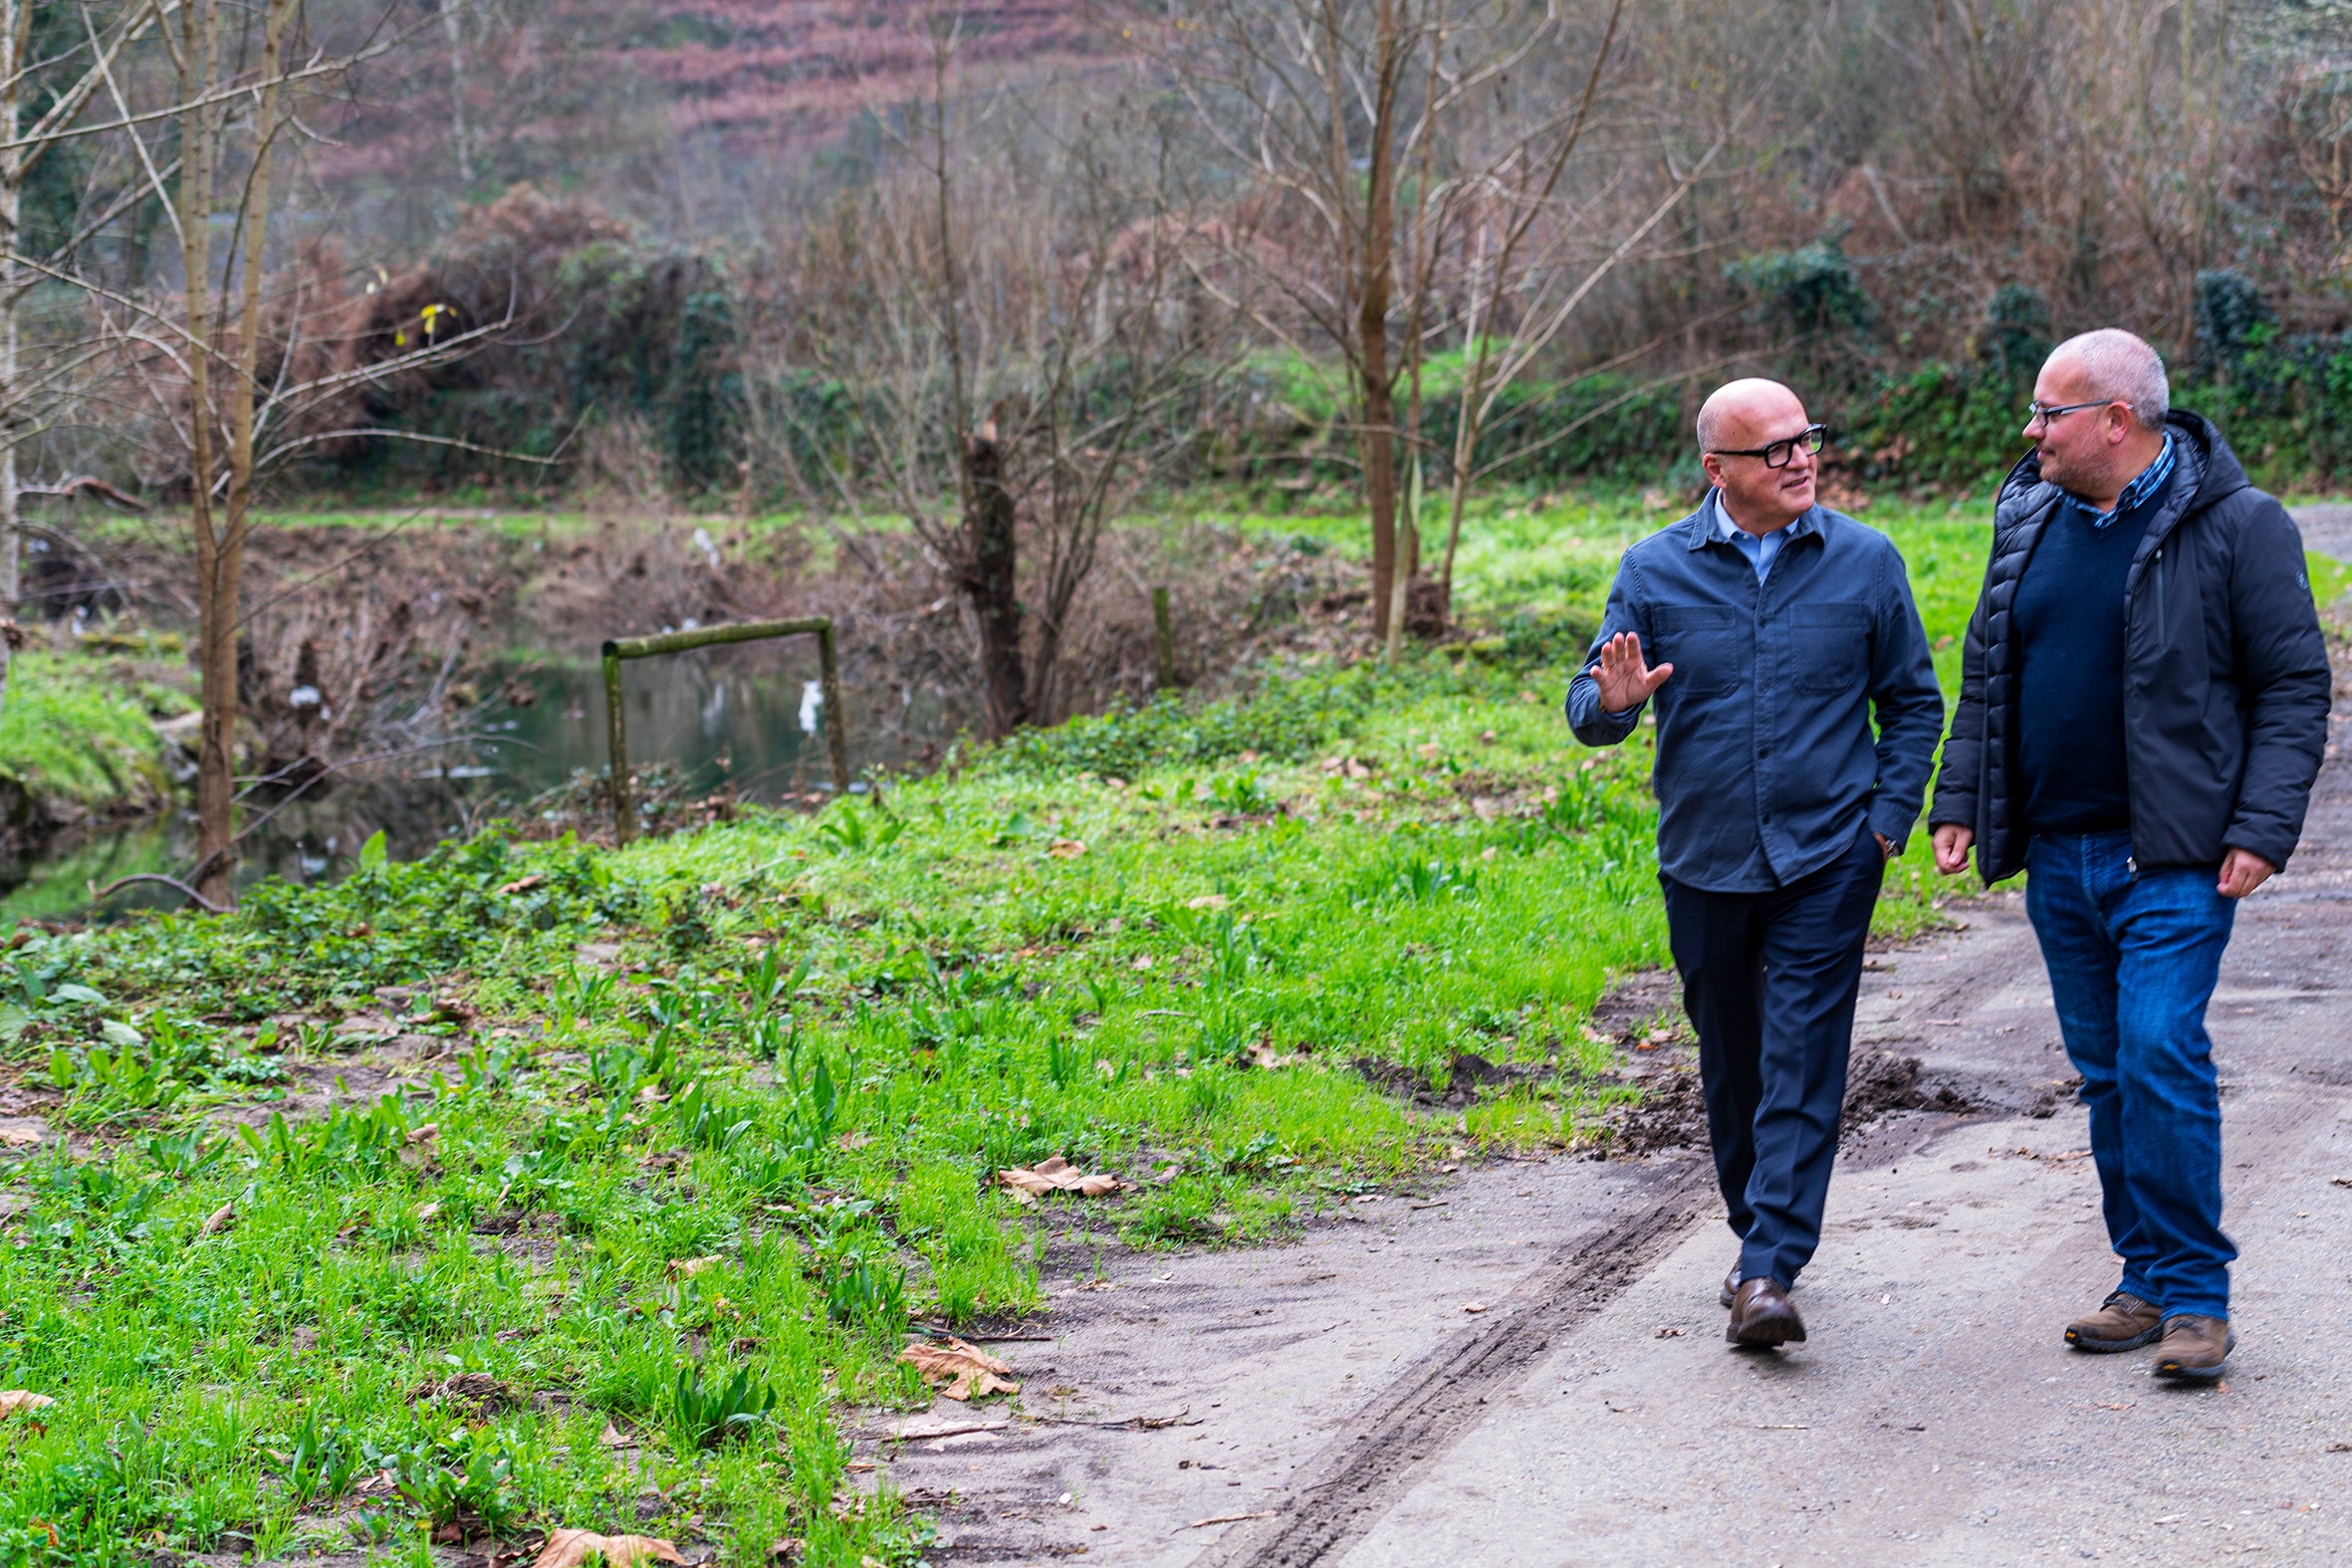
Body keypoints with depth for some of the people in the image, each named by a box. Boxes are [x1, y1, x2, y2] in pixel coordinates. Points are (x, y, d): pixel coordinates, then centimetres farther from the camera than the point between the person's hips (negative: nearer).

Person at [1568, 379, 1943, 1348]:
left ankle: (1770, 1271, -13)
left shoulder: (1864, 562, 0)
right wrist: (1609, 703, -22)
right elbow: (1590, 711, 2)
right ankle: (1756, 1235, 31)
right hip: (1704, 861, 2)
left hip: (1827, 859, -2)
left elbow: (1913, 702, 9)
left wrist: (1887, 819, -2)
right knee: (1731, 1060, 13)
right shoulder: (1655, 570, 0)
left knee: (1803, 1061, -10)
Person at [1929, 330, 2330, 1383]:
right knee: (2105, 1071, 10)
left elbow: (2294, 687, -5)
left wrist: (2262, 829, -13)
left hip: (2173, 859, -6)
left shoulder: (2237, 526, -7)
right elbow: (1986, 675, 19)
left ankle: (2194, 1295, -4)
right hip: (2057, 854, 6)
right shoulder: (2028, 519, 10)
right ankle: (2148, 1283, 19)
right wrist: (1958, 803, 11)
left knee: (2161, 1056, -14)